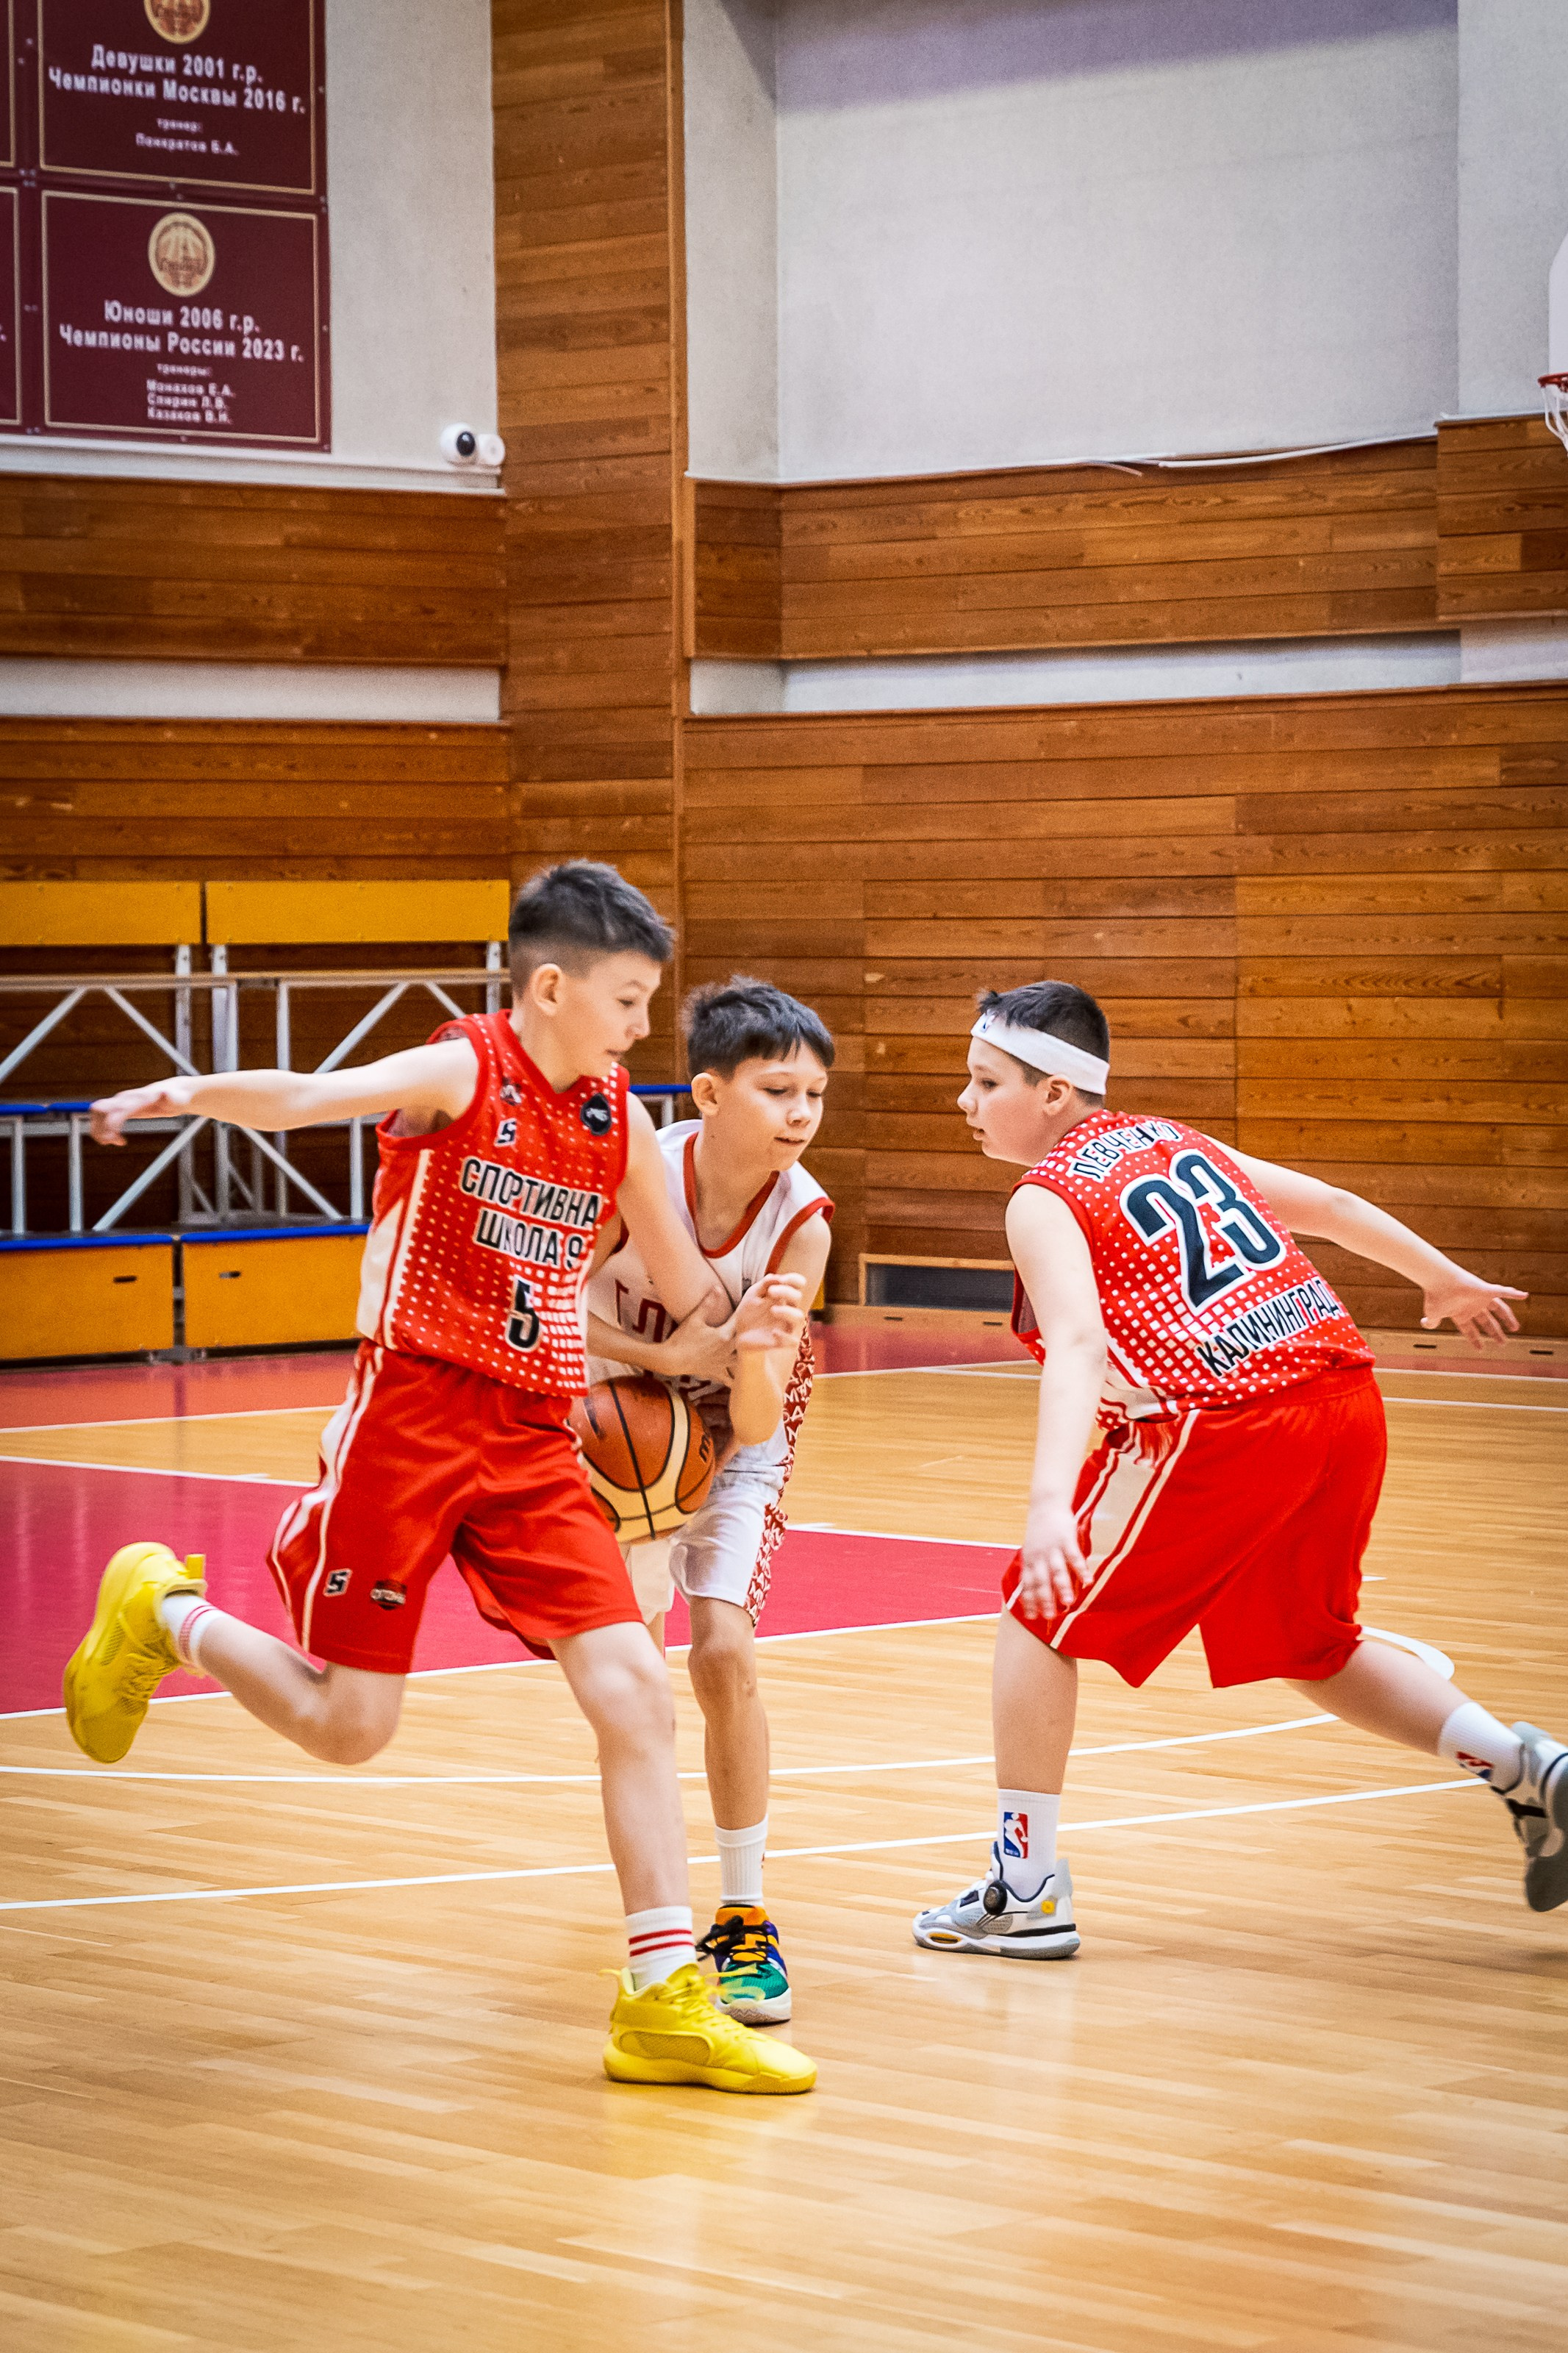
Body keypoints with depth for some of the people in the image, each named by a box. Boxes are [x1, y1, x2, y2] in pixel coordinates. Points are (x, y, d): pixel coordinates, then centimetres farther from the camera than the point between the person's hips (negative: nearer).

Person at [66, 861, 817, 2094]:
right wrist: (190, 1092, -48)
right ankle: (161, 1613, 28)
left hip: (535, 1441, 5)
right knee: (348, 1727, 0)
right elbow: (303, 1098, -27)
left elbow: (690, 1293, 16)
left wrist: (747, 1322, -8)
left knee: (634, 1692, -6)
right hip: (410, 1420, -5)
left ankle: (666, 2003, 0)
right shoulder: (458, 1073, -10)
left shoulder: (622, 1125, 7)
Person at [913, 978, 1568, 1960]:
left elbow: (1077, 1343, -20)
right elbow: (1328, 1205, 25)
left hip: (1219, 1427, -8)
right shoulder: (1169, 1140, 19)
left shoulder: (1045, 1200, -2)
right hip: (1345, 1398, 8)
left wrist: (1051, 1501, -33)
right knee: (1311, 1647, 28)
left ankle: (1027, 1889, 8)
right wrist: (1448, 1281, 40)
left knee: (1041, 1615, 8)